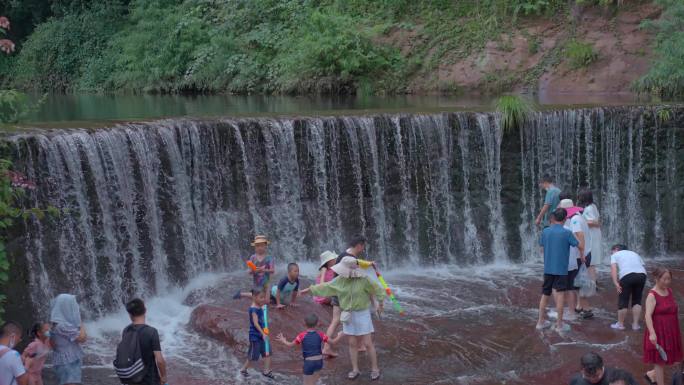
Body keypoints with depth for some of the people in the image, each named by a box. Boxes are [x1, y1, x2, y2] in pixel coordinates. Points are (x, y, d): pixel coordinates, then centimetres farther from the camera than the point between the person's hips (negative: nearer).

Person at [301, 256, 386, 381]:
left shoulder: (364, 280, -17)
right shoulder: (340, 280, -4)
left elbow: (377, 289, -5)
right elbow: (325, 287, 5)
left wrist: (380, 303, -9)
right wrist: (309, 289, 8)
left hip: (362, 314, -4)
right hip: (348, 315, 4)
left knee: (367, 343, 0)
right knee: (353, 343, 7)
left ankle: (375, 369, 12)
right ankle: (355, 369, 18)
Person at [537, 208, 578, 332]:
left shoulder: (545, 231, 0)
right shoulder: (566, 232, -11)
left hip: (548, 269, 4)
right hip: (561, 269, -4)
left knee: (545, 294, 14)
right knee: (560, 294, -2)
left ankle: (541, 321, 20)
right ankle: (559, 324, 0)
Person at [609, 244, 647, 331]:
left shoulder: (615, 255, 20)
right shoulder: (634, 254, 35)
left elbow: (613, 268, 1)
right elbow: (643, 266, 24)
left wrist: (615, 283, -8)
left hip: (627, 275, -5)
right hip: (642, 274, 5)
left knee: (623, 301, 6)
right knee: (637, 300, 17)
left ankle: (620, 324, 16)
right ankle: (635, 324, 18)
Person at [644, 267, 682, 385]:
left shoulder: (669, 291, 6)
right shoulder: (652, 296, -17)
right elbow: (648, 315, -25)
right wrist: (652, 333, -36)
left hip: (671, 331, 8)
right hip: (659, 332, -8)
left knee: (668, 358, 15)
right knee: (660, 360, 2)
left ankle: (651, 374, 36)